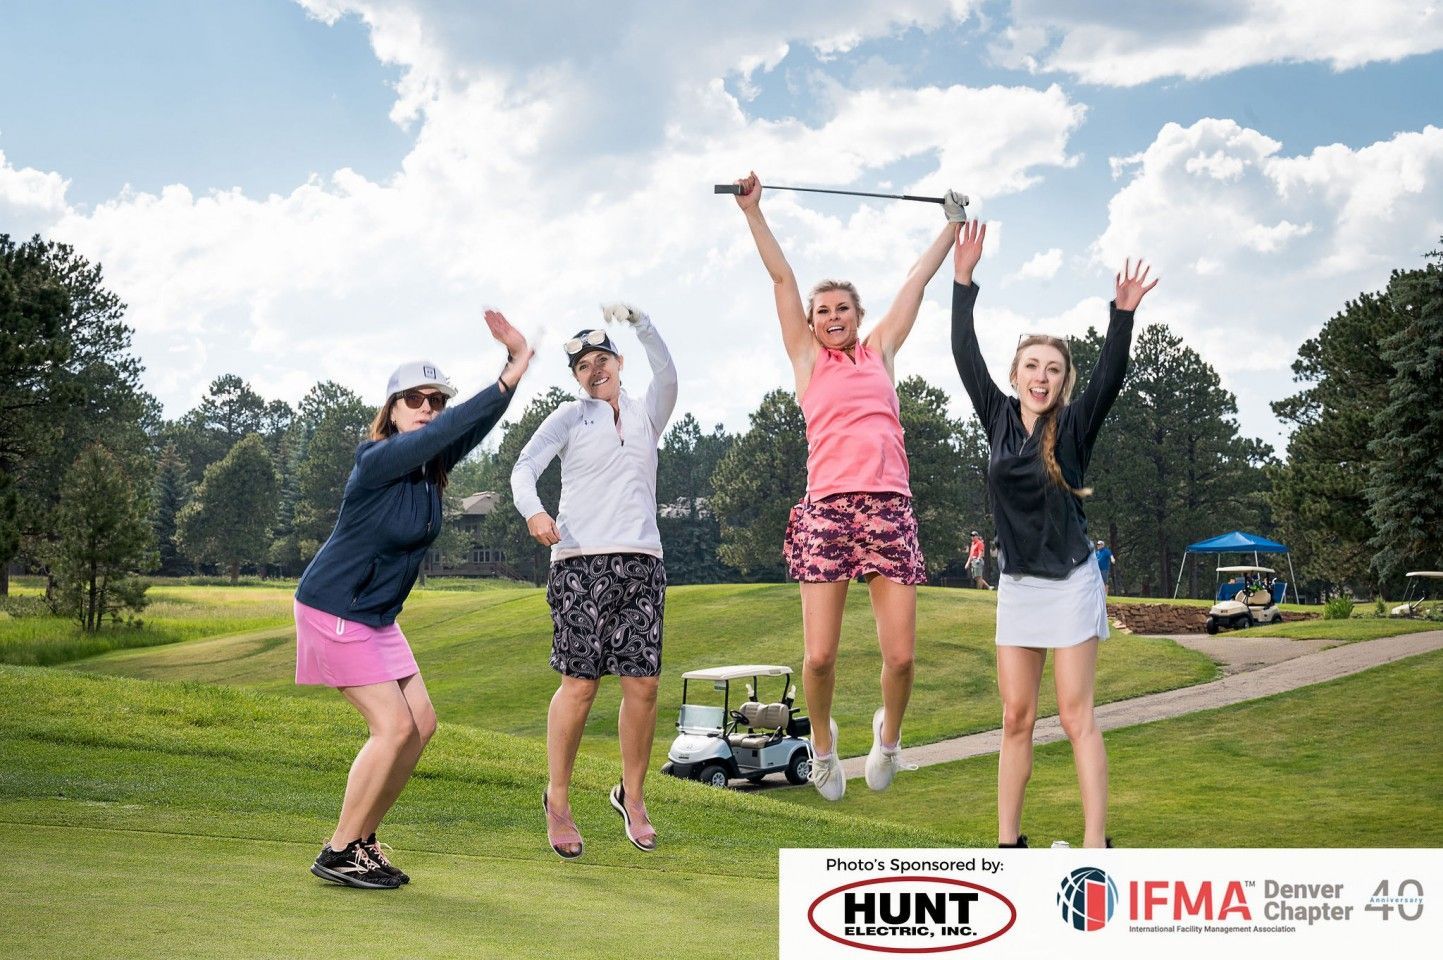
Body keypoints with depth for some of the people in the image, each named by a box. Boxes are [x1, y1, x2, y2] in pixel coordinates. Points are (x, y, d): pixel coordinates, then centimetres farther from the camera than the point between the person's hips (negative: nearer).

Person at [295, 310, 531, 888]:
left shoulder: (434, 465, 2)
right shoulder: (377, 460, -21)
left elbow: (476, 425, -5)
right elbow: (446, 430, -33)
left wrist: (516, 358, -18)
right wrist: (507, 379, -34)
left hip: (378, 617, 9)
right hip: (334, 611, -9)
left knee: (421, 724, 7)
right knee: (394, 727, -13)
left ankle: (362, 840, 18)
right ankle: (338, 854, -1)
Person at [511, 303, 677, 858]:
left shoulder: (647, 416, 18)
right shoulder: (570, 417, 12)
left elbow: (667, 376, -4)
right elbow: (525, 465, -2)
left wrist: (639, 323, -19)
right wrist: (532, 510, -23)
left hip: (642, 562, 3)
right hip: (581, 562, -2)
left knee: (643, 685, -2)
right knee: (579, 685, -8)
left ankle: (632, 795, 17)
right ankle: (557, 801, 8)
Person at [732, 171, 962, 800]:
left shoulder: (880, 350, 18)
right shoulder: (808, 358, 13)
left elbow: (917, 280, 24)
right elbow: (781, 278, 12)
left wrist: (953, 224, 31)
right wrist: (753, 211, 9)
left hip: (890, 507, 2)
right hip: (827, 508, -1)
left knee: (901, 656, -5)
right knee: (820, 656, -7)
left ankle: (888, 732, 26)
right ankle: (822, 740, 23)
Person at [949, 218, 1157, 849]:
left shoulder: (1074, 426, -4)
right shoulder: (1000, 419, 4)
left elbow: (1109, 379, -19)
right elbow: (966, 358, 0)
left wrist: (1123, 314, -31)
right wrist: (964, 280, -5)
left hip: (1070, 582, -4)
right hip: (1016, 584, 4)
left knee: (1075, 716, -6)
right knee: (1015, 717, 6)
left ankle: (1095, 847, -3)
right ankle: (1008, 842, 12)